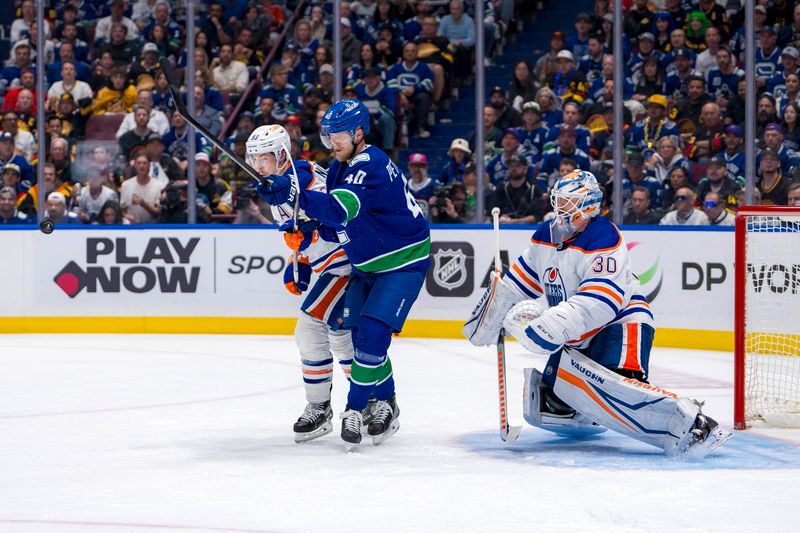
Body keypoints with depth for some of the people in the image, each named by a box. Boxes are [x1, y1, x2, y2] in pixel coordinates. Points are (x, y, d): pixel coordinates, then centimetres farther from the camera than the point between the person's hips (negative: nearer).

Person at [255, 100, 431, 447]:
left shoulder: (372, 166, -25)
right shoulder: (338, 169, 4)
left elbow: (341, 209, -42)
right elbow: (335, 228, 12)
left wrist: (294, 194, -51)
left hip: (405, 260, -9)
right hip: (367, 264, 9)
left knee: (373, 331, -18)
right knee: (352, 331, 4)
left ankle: (356, 407, -8)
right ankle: (384, 402, 19)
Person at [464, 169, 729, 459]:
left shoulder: (603, 238, -20)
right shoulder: (546, 236, 7)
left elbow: (603, 300, -33)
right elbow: (520, 281, 22)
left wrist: (555, 325, -41)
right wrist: (491, 317, 22)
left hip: (619, 322, -9)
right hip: (579, 337, 9)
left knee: (611, 386, -39)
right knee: (542, 406, 8)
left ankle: (688, 422, -39)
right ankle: (592, 418, 37)